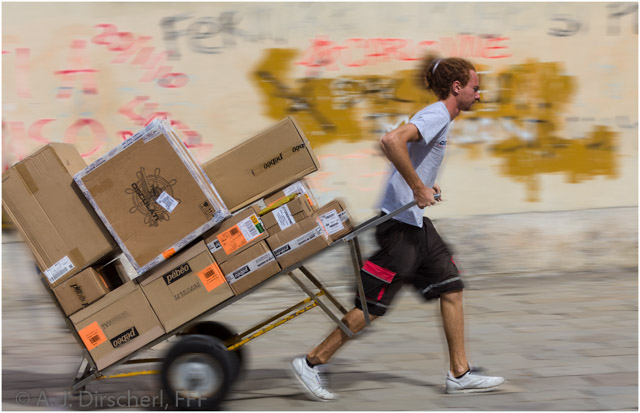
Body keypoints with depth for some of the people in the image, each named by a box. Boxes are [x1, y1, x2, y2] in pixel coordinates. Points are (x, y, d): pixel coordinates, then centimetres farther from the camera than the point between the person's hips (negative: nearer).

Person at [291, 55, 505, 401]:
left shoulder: (438, 117, 16)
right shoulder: (437, 115, -14)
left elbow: (410, 158, 27)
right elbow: (391, 141, -31)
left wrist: (426, 186, 14)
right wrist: (418, 188, -25)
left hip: (416, 221, 10)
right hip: (400, 222, -10)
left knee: (451, 288, 10)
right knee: (373, 303, -4)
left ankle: (459, 374, 17)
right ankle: (311, 362, 7)